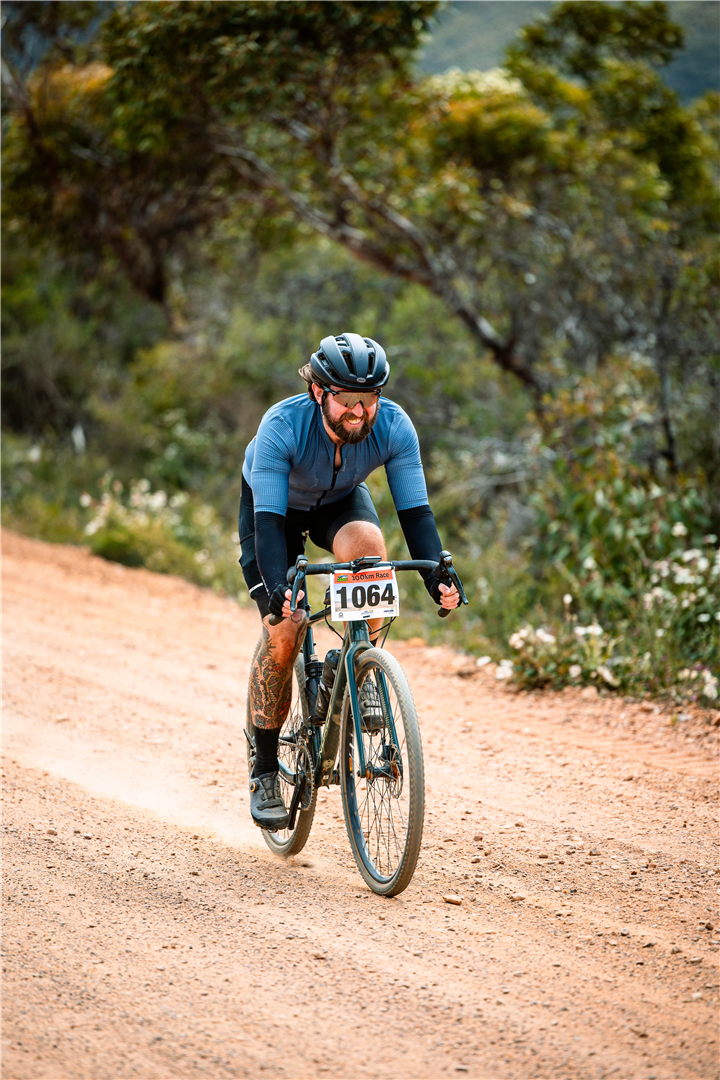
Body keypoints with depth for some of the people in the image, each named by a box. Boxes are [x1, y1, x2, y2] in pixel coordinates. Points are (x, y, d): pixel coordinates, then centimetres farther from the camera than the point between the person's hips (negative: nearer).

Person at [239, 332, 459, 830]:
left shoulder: (393, 426, -30)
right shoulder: (282, 426, -37)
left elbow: (415, 509, -29)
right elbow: (268, 518, -41)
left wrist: (436, 575, -45)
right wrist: (276, 587, -56)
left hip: (341, 501, 2)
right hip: (275, 504, -2)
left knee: (366, 544, -35)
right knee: (283, 631, -15)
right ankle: (265, 771, 0)